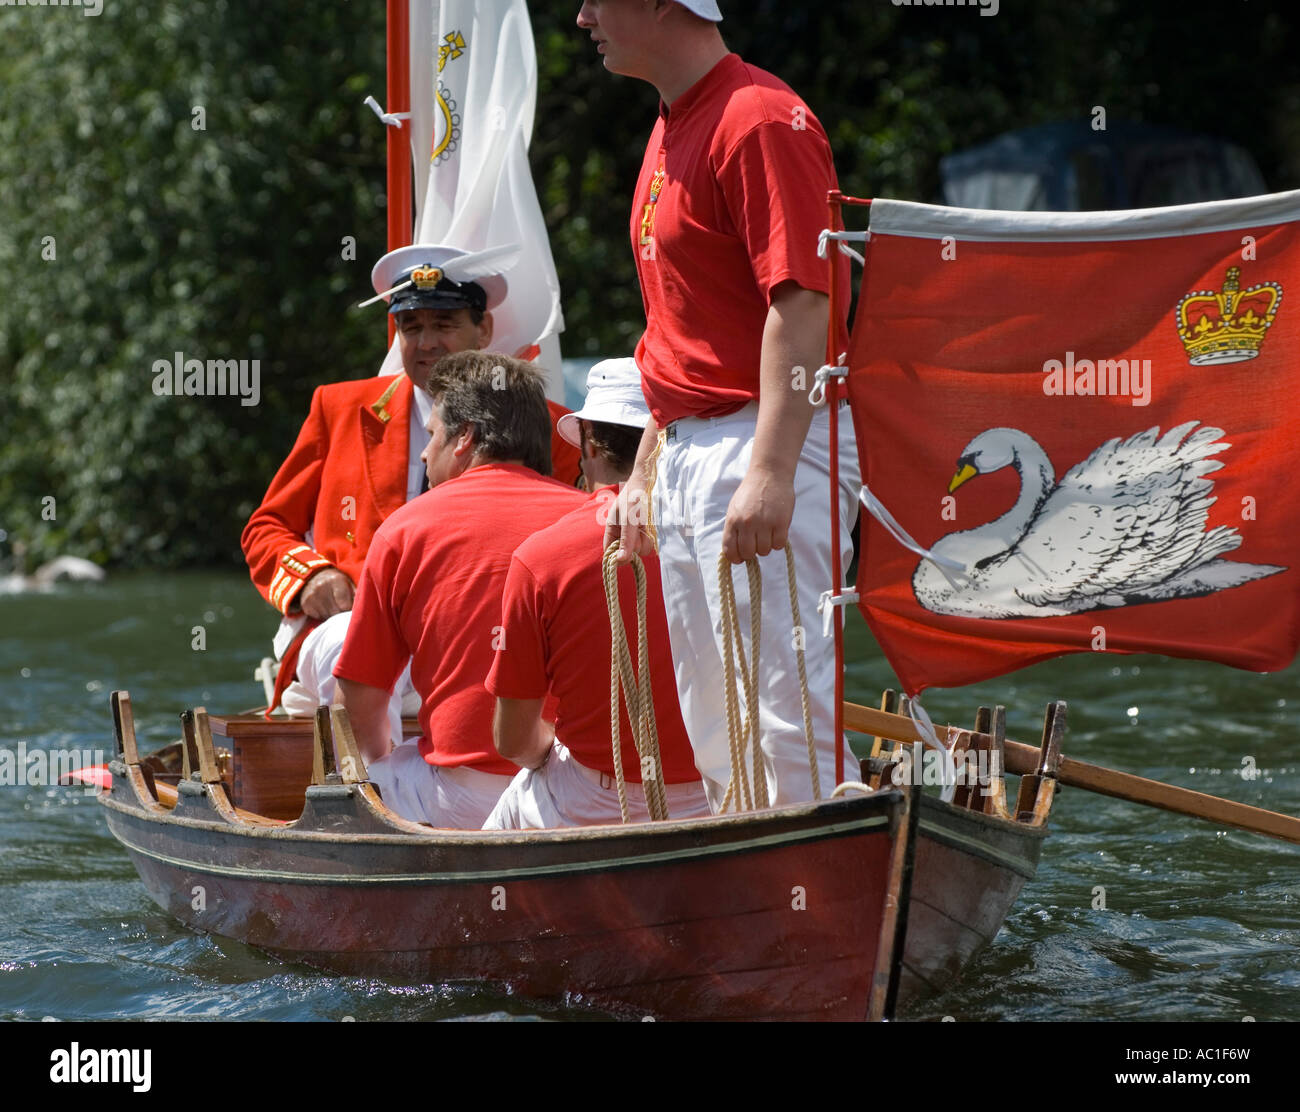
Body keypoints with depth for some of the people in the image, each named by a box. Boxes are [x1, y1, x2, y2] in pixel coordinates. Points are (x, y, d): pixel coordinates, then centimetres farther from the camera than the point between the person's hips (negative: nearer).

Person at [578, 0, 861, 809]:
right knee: (714, 733, 12)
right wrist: (645, 472, 24)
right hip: (688, 453, 10)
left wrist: (770, 472, -29)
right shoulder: (672, 129, 18)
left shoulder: (761, 120, -13)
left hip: (764, 446, -10)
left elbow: (803, 303, -22)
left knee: (782, 698, -13)